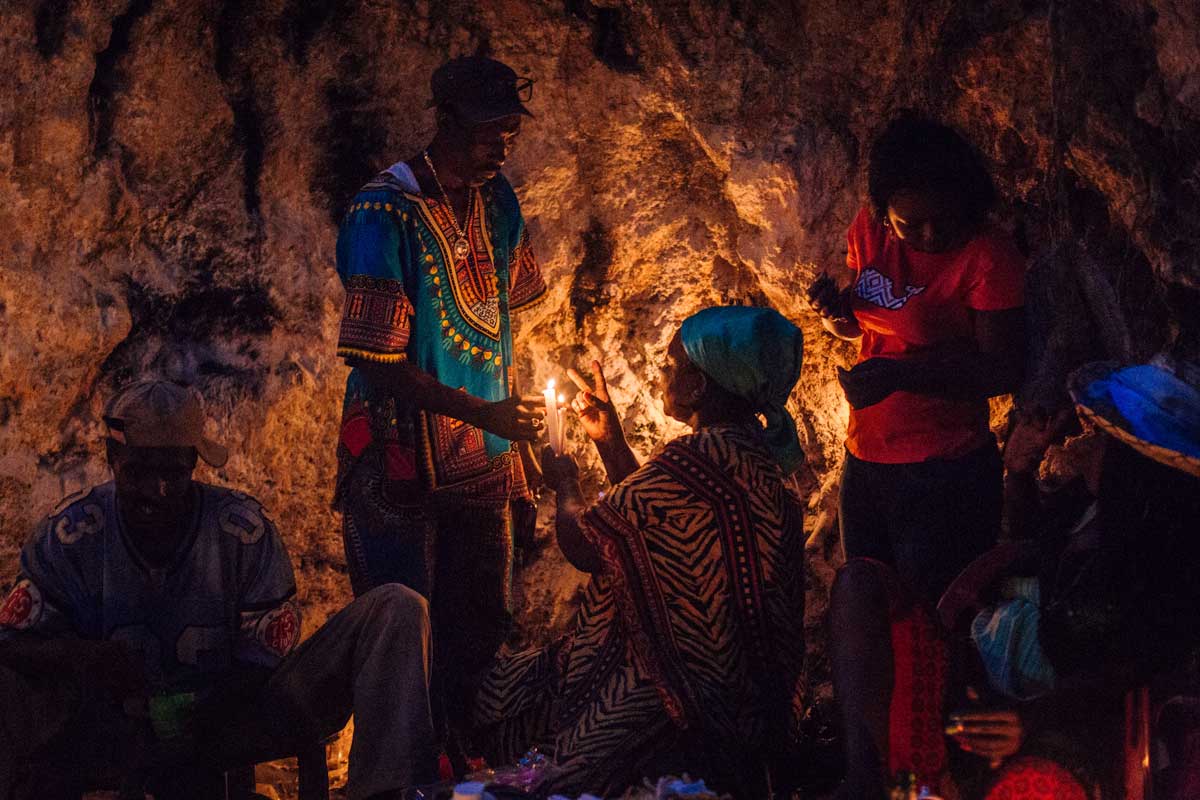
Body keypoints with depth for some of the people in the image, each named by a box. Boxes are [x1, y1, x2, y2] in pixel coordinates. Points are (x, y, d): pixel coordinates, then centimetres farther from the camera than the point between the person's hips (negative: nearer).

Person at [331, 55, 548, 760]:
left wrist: (513, 410, 13)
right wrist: (482, 413, -22)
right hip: (400, 461, -6)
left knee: (481, 636, 9)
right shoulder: (386, 213, -16)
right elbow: (376, 361, -19)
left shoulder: (499, 201, 6)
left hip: (483, 462, 6)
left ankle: (466, 772, 20)